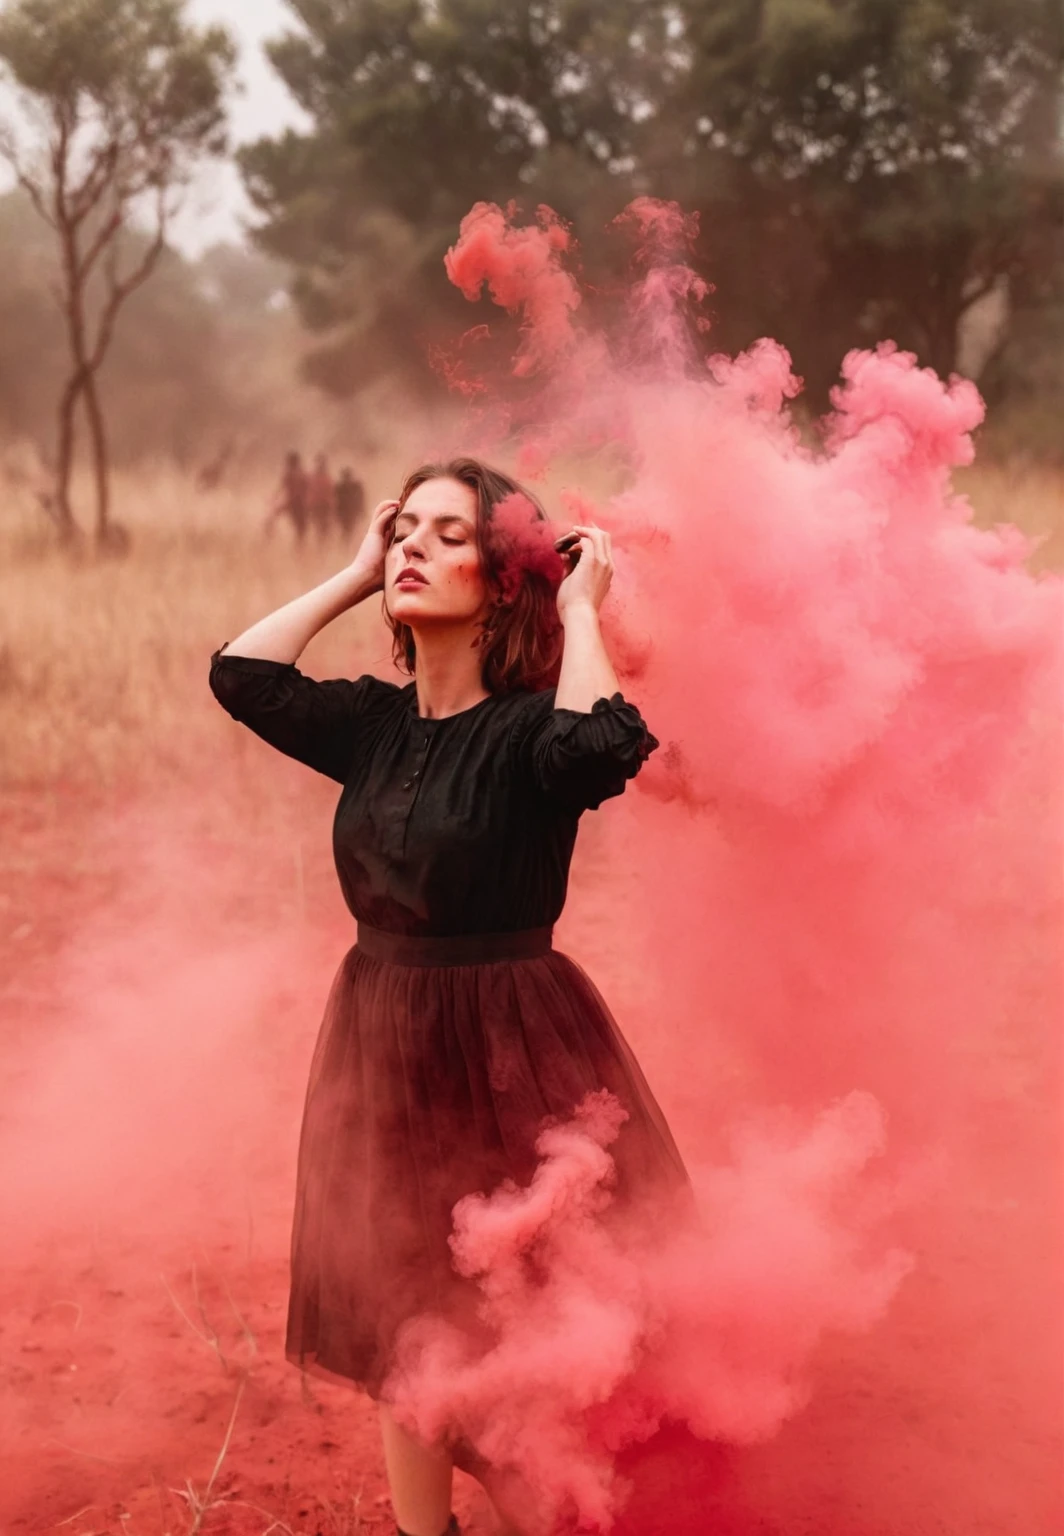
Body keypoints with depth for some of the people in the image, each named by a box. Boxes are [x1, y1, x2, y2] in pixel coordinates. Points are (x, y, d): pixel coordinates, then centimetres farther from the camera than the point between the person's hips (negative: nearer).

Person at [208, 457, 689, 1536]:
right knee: (400, 1334, 17)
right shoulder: (375, 726, 3)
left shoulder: (529, 731, -14)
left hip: (510, 1052, -6)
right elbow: (242, 674, -4)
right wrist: (354, 577, 1)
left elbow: (605, 742, -36)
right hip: (381, 1046, 6)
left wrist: (578, 608, -21)